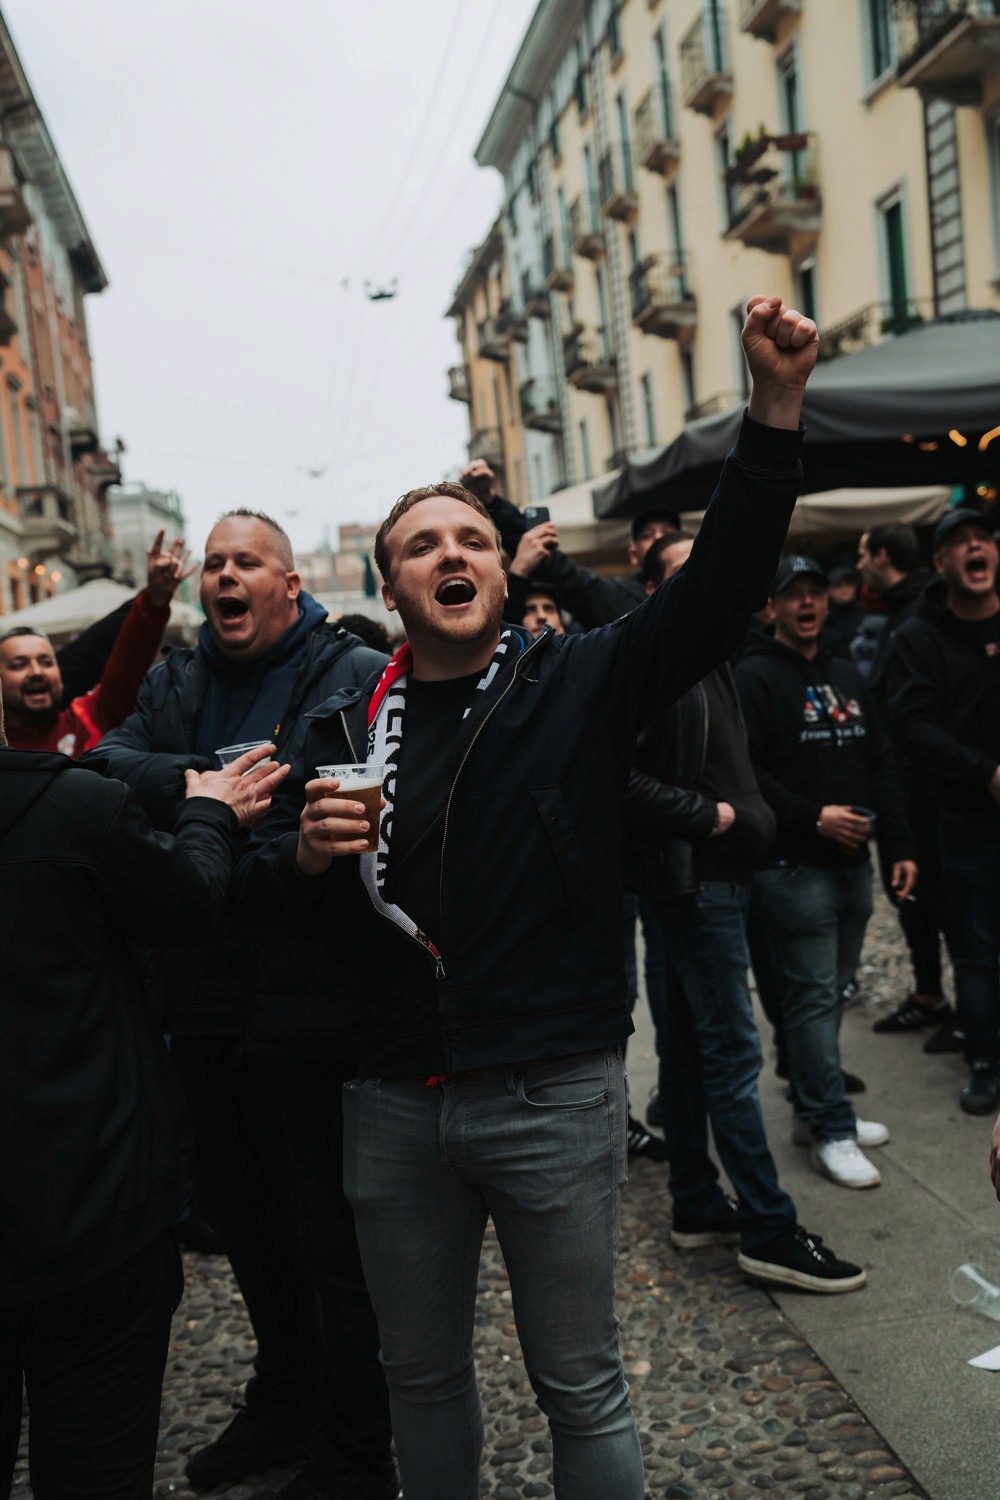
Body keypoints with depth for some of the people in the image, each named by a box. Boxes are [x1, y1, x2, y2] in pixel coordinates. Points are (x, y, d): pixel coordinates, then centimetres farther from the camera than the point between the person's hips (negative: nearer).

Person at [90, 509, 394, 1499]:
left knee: (334, 1241, 6)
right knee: (239, 1214, 23)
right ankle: (284, 1404, 46)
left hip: (310, 1010, -7)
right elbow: (107, 765, -3)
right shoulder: (175, 685, 14)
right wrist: (196, 784, -19)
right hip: (205, 1009, 7)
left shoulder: (359, 677, -7)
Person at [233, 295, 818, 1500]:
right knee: (420, 1372, 21)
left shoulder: (577, 682, -3)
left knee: (579, 1386, 12)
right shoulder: (347, 726, 4)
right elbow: (254, 891, 4)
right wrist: (306, 851, -18)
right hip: (393, 1104, 3)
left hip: (553, 1095, -3)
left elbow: (717, 589, -17)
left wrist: (774, 406, -29)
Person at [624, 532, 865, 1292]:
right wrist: (708, 815, -17)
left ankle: (697, 1206, 24)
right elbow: (622, 777, -22)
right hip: (690, 878, -9)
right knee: (734, 1051, -5)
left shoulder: (713, 660, 15)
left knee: (690, 1047, 14)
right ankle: (770, 1229, 2)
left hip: (720, 871, 9)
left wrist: (753, 815, 5)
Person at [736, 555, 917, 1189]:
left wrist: (901, 845, 10)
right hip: (796, 868, -7)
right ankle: (832, 1131, 4)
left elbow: (882, 766, 16)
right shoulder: (755, 677, -8)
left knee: (830, 989, 15)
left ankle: (816, 1108, 27)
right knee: (813, 995, -3)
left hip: (852, 862, 7)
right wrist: (813, 817, -18)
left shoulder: (847, 675, 16)